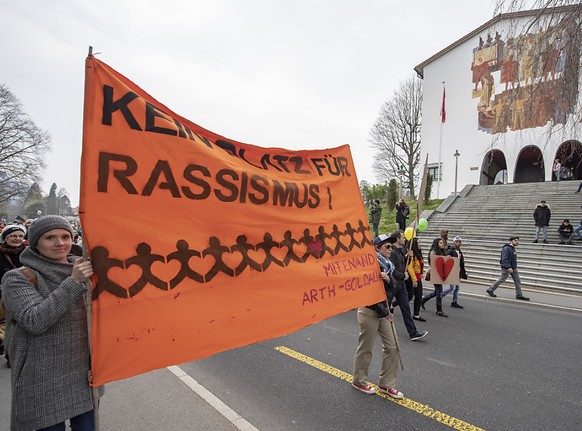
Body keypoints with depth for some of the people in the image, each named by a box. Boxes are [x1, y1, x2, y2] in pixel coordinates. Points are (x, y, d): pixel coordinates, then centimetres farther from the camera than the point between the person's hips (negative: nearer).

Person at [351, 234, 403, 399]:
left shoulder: (386, 265, 8)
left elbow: (391, 288, 8)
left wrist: (388, 279, -15)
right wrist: (382, 310, -14)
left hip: (383, 310, 8)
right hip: (369, 311, -8)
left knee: (392, 346, 9)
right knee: (366, 349, 6)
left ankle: (386, 384, 25)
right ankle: (359, 381, 27)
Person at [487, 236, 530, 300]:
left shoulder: (513, 248, 12)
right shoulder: (506, 248, -18)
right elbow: (504, 259, -25)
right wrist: (508, 267, -31)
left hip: (513, 268, 9)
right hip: (506, 268, -9)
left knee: (518, 281, 6)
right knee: (501, 280, 0)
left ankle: (519, 295, 13)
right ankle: (490, 290, 14)